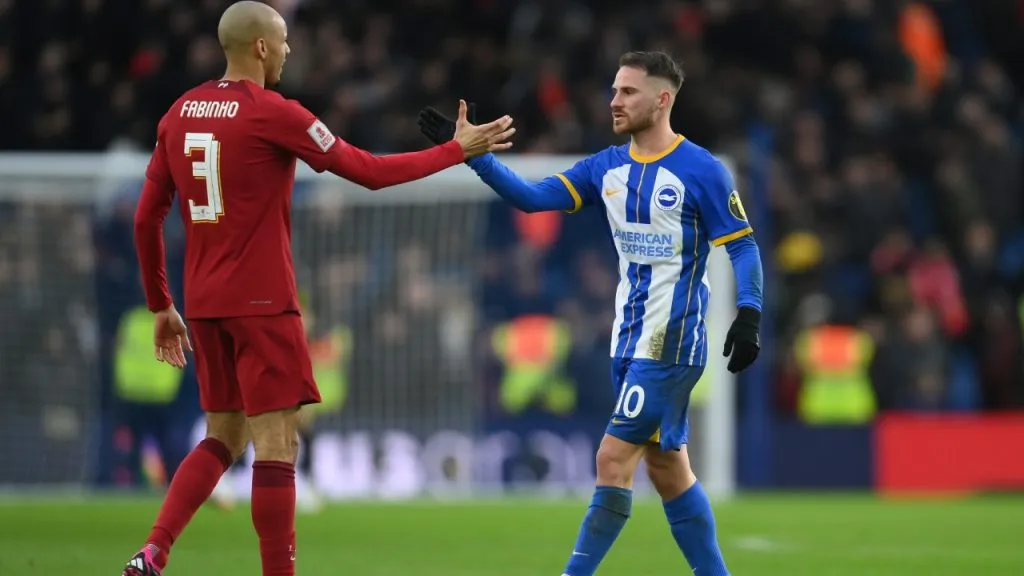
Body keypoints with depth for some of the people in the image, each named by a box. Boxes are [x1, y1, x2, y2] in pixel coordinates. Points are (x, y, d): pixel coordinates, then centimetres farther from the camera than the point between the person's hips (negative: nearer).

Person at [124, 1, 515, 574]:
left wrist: (161, 306, 20)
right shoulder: (273, 114, -12)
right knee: (276, 442, -3)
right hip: (262, 301, -7)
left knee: (223, 438, 15)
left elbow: (147, 217, 11)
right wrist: (458, 150, 2)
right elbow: (370, 171, -8)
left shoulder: (180, 114, 8)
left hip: (204, 302, 7)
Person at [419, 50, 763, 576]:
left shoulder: (702, 171, -10)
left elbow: (742, 247, -8)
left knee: (613, 458, -10)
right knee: (667, 467, 10)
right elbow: (532, 197, 3)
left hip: (671, 342, -7)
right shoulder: (608, 167, 8)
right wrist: (470, 152, -6)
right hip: (630, 339, 7)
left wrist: (748, 316, -21)